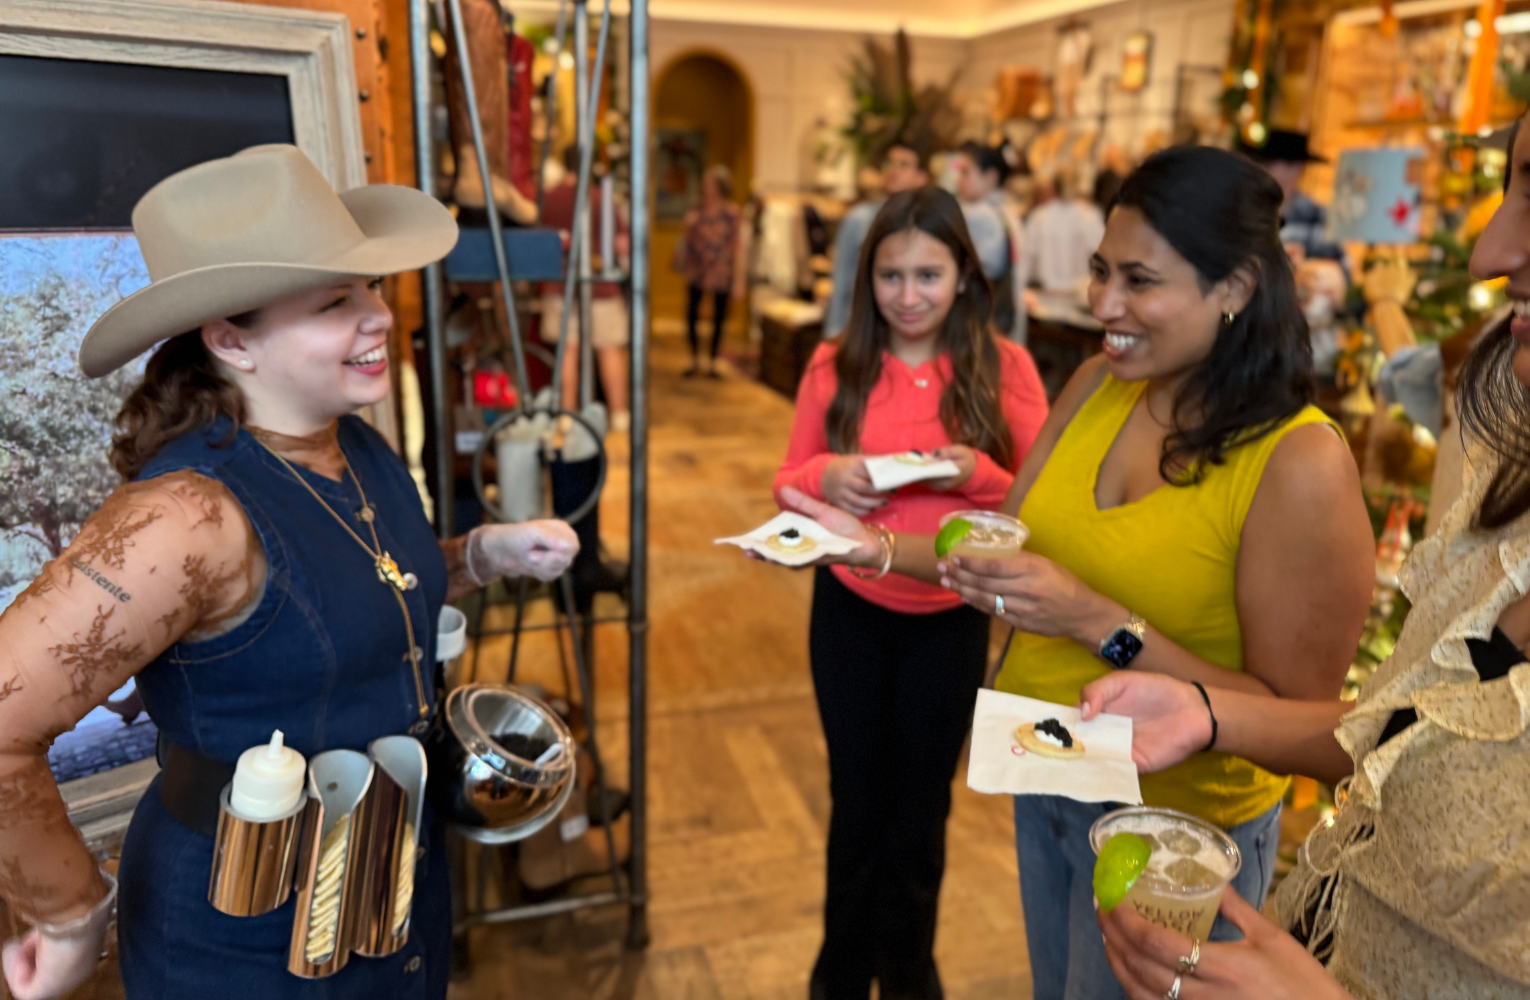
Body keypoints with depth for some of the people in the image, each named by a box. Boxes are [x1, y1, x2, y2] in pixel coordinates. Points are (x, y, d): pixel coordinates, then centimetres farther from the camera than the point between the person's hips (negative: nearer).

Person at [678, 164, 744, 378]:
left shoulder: (733, 214, -4)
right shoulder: (696, 212, 3)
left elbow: (738, 248, -3)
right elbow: (686, 241, 9)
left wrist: (738, 280, -6)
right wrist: (689, 227, -12)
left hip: (721, 275, -2)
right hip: (697, 273, 2)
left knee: (718, 320, 5)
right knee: (691, 317, -2)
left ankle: (712, 364, 20)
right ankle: (695, 362, 16)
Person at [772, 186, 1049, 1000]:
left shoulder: (1005, 367, -7)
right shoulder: (833, 365, -4)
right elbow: (787, 483, 3)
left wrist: (979, 475, -24)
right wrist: (823, 477, -20)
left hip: (951, 617, 0)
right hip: (850, 610, 1)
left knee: (919, 810, 17)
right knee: (855, 800, 16)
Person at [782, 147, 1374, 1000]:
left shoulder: (1301, 465, -24)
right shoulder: (1099, 385, -6)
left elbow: (1297, 723, -22)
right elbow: (1006, 550, 3)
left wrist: (1097, 622, -31)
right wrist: (874, 545, -11)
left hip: (1170, 822, -5)